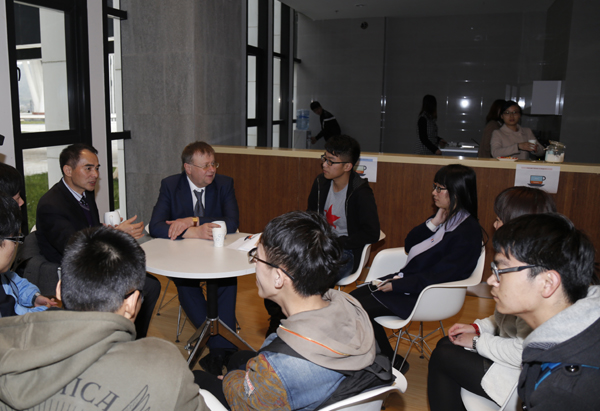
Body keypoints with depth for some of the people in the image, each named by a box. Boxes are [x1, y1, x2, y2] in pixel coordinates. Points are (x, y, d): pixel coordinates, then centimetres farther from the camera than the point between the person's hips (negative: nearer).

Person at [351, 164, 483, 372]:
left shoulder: (468, 232, -19)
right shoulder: (445, 217, 8)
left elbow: (439, 276, -22)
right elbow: (409, 246, 8)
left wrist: (397, 285, -18)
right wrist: (434, 223, -6)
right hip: (407, 279, 9)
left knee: (362, 309, -16)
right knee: (352, 298, 0)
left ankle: (393, 363, 5)